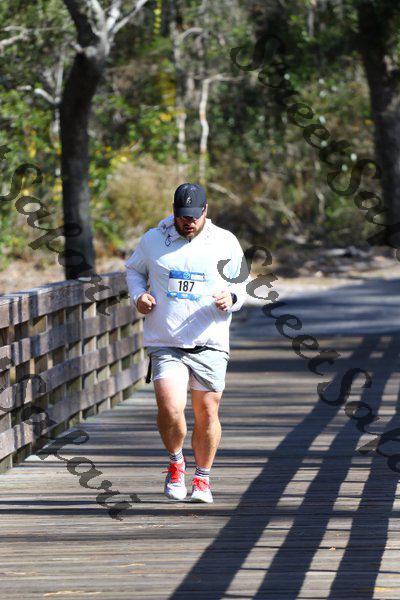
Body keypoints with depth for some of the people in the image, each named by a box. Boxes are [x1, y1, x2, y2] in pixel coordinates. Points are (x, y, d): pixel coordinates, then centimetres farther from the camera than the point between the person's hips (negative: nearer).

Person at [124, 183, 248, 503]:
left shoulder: (226, 242, 4)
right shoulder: (154, 240, 5)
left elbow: (242, 283, 12)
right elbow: (134, 270, 21)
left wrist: (232, 298, -10)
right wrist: (139, 295, 1)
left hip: (210, 344, 1)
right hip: (165, 344, -1)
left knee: (207, 414, 4)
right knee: (170, 408, -18)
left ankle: (203, 478, 25)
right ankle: (175, 462, 11)